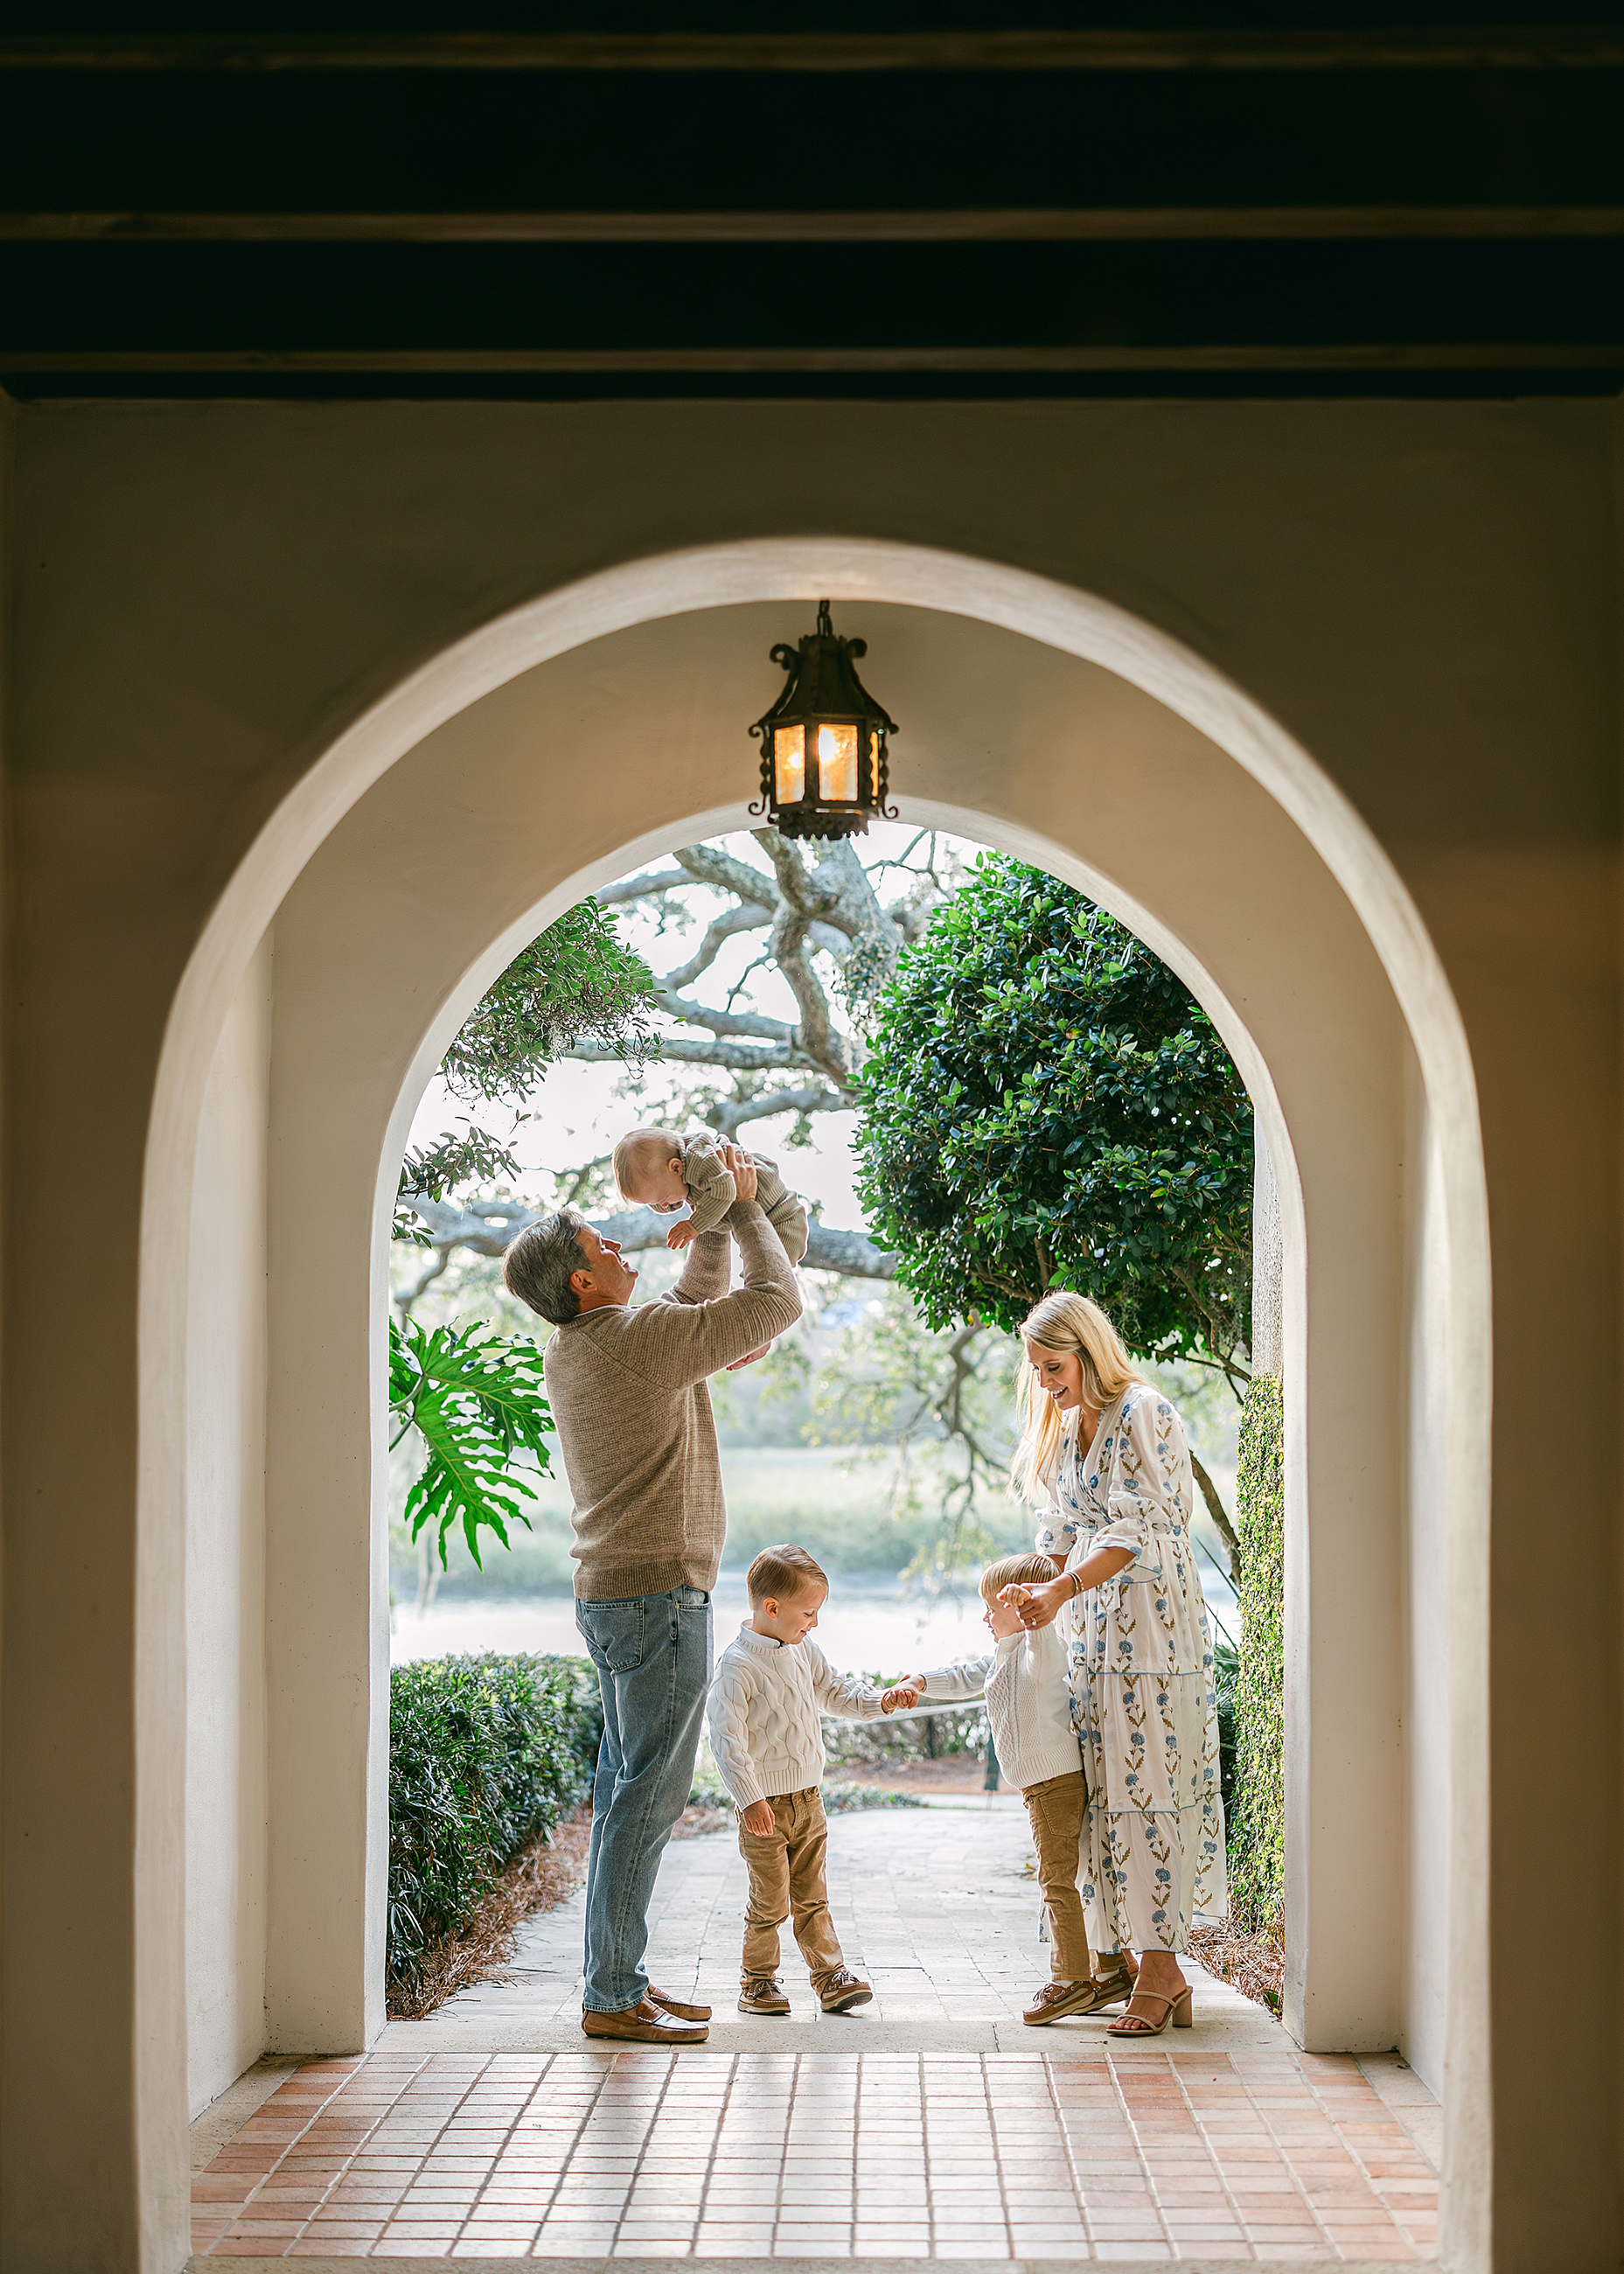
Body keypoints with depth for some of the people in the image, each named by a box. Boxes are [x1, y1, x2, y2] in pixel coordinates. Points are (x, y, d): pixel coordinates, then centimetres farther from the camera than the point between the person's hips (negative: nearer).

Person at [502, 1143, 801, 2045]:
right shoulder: (638, 1339, -17)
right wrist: (746, 1206, 1)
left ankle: (622, 1978, 19)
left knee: (628, 1790, 13)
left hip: (614, 1591, 10)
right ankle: (613, 1996, -2)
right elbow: (779, 1300, -10)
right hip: (660, 1595, -10)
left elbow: (699, 1301, 26)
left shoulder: (572, 1354, 11)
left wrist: (713, 1221, 15)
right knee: (648, 1794, -6)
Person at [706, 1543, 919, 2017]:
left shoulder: (802, 1650, 7)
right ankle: (758, 1978, 15)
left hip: (809, 1798, 7)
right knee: (771, 1901, 0)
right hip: (766, 1804, -7)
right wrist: (750, 1799, -24)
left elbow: (834, 1690, 22)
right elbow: (727, 1736, -21)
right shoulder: (739, 1664, -19)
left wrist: (878, 1701, 4)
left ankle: (830, 1974, 14)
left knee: (811, 1895, 11)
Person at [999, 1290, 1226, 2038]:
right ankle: (1147, 1965, 6)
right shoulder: (1066, 1430, 16)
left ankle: (1158, 1967, -5)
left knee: (1144, 1791, -9)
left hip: (1150, 1624, -8)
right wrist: (1028, 1589, 6)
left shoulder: (1142, 1415, -9)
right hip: (1093, 1634, 8)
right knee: (1105, 1793, 3)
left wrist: (1060, 1593, -20)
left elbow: (1136, 1535, -15)